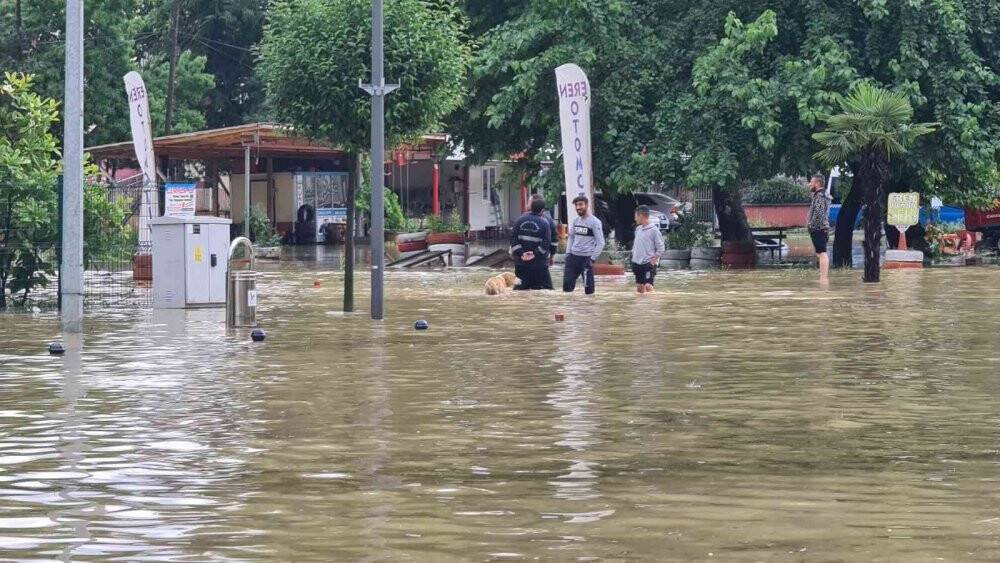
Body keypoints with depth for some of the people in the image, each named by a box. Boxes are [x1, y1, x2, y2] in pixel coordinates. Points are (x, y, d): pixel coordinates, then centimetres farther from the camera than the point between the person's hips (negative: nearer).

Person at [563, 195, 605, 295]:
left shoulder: (595, 222, -9)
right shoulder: (575, 220, 10)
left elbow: (600, 243, -9)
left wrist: (592, 259, -15)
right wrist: (568, 253, 8)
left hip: (586, 258, -6)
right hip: (573, 256, 6)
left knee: (588, 286, -3)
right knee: (567, 284, 3)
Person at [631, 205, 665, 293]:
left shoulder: (654, 230, -9)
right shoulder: (638, 229, 11)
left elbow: (661, 248, -7)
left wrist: (653, 259, -12)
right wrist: (633, 254, 11)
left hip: (649, 264, -7)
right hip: (637, 263, 7)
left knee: (648, 285, -17)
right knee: (639, 286, 9)